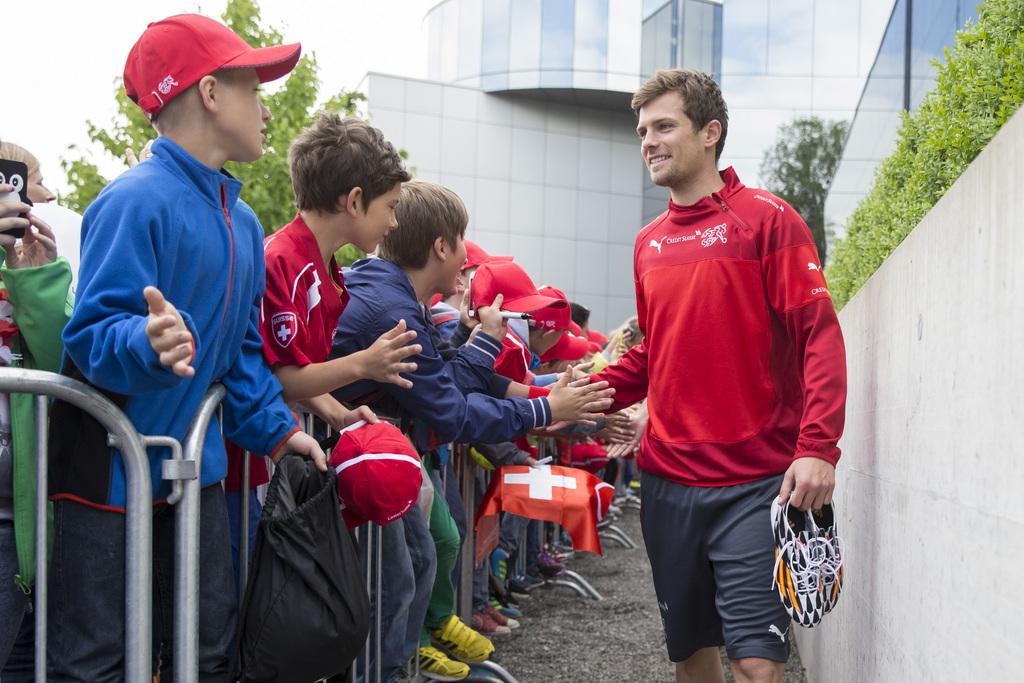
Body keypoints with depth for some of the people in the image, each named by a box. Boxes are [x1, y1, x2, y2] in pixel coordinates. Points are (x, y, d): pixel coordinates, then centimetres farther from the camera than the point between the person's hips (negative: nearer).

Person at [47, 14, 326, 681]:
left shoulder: (243, 221, 9)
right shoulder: (135, 202, -19)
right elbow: (93, 335, -25)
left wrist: (275, 428, 5)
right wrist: (149, 344, -45)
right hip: (110, 470, -8)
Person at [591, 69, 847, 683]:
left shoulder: (766, 218, -4)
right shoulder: (649, 243, 13)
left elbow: (820, 337, -10)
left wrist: (818, 448, -21)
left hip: (755, 484, -5)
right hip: (667, 481, 6)